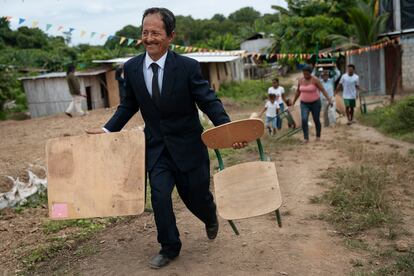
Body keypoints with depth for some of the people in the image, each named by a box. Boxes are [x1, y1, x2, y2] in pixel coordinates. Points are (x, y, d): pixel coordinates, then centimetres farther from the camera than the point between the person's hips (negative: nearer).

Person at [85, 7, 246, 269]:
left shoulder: (188, 66, -14)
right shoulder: (132, 68, -4)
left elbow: (210, 101, -13)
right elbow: (129, 105, 9)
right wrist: (107, 129, 0)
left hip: (187, 145, -2)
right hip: (156, 147, 3)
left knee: (196, 195, 10)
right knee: (159, 197, -3)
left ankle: (210, 216, 49)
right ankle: (169, 248, 22)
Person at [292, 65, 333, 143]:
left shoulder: (315, 80, -14)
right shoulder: (300, 81, -1)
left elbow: (323, 90, -18)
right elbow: (298, 92, 12)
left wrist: (329, 99, -28)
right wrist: (293, 102, 16)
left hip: (315, 103, -3)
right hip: (304, 104, 3)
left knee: (316, 120, 8)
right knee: (304, 120, -15)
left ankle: (318, 136, 31)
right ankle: (306, 138, -9)